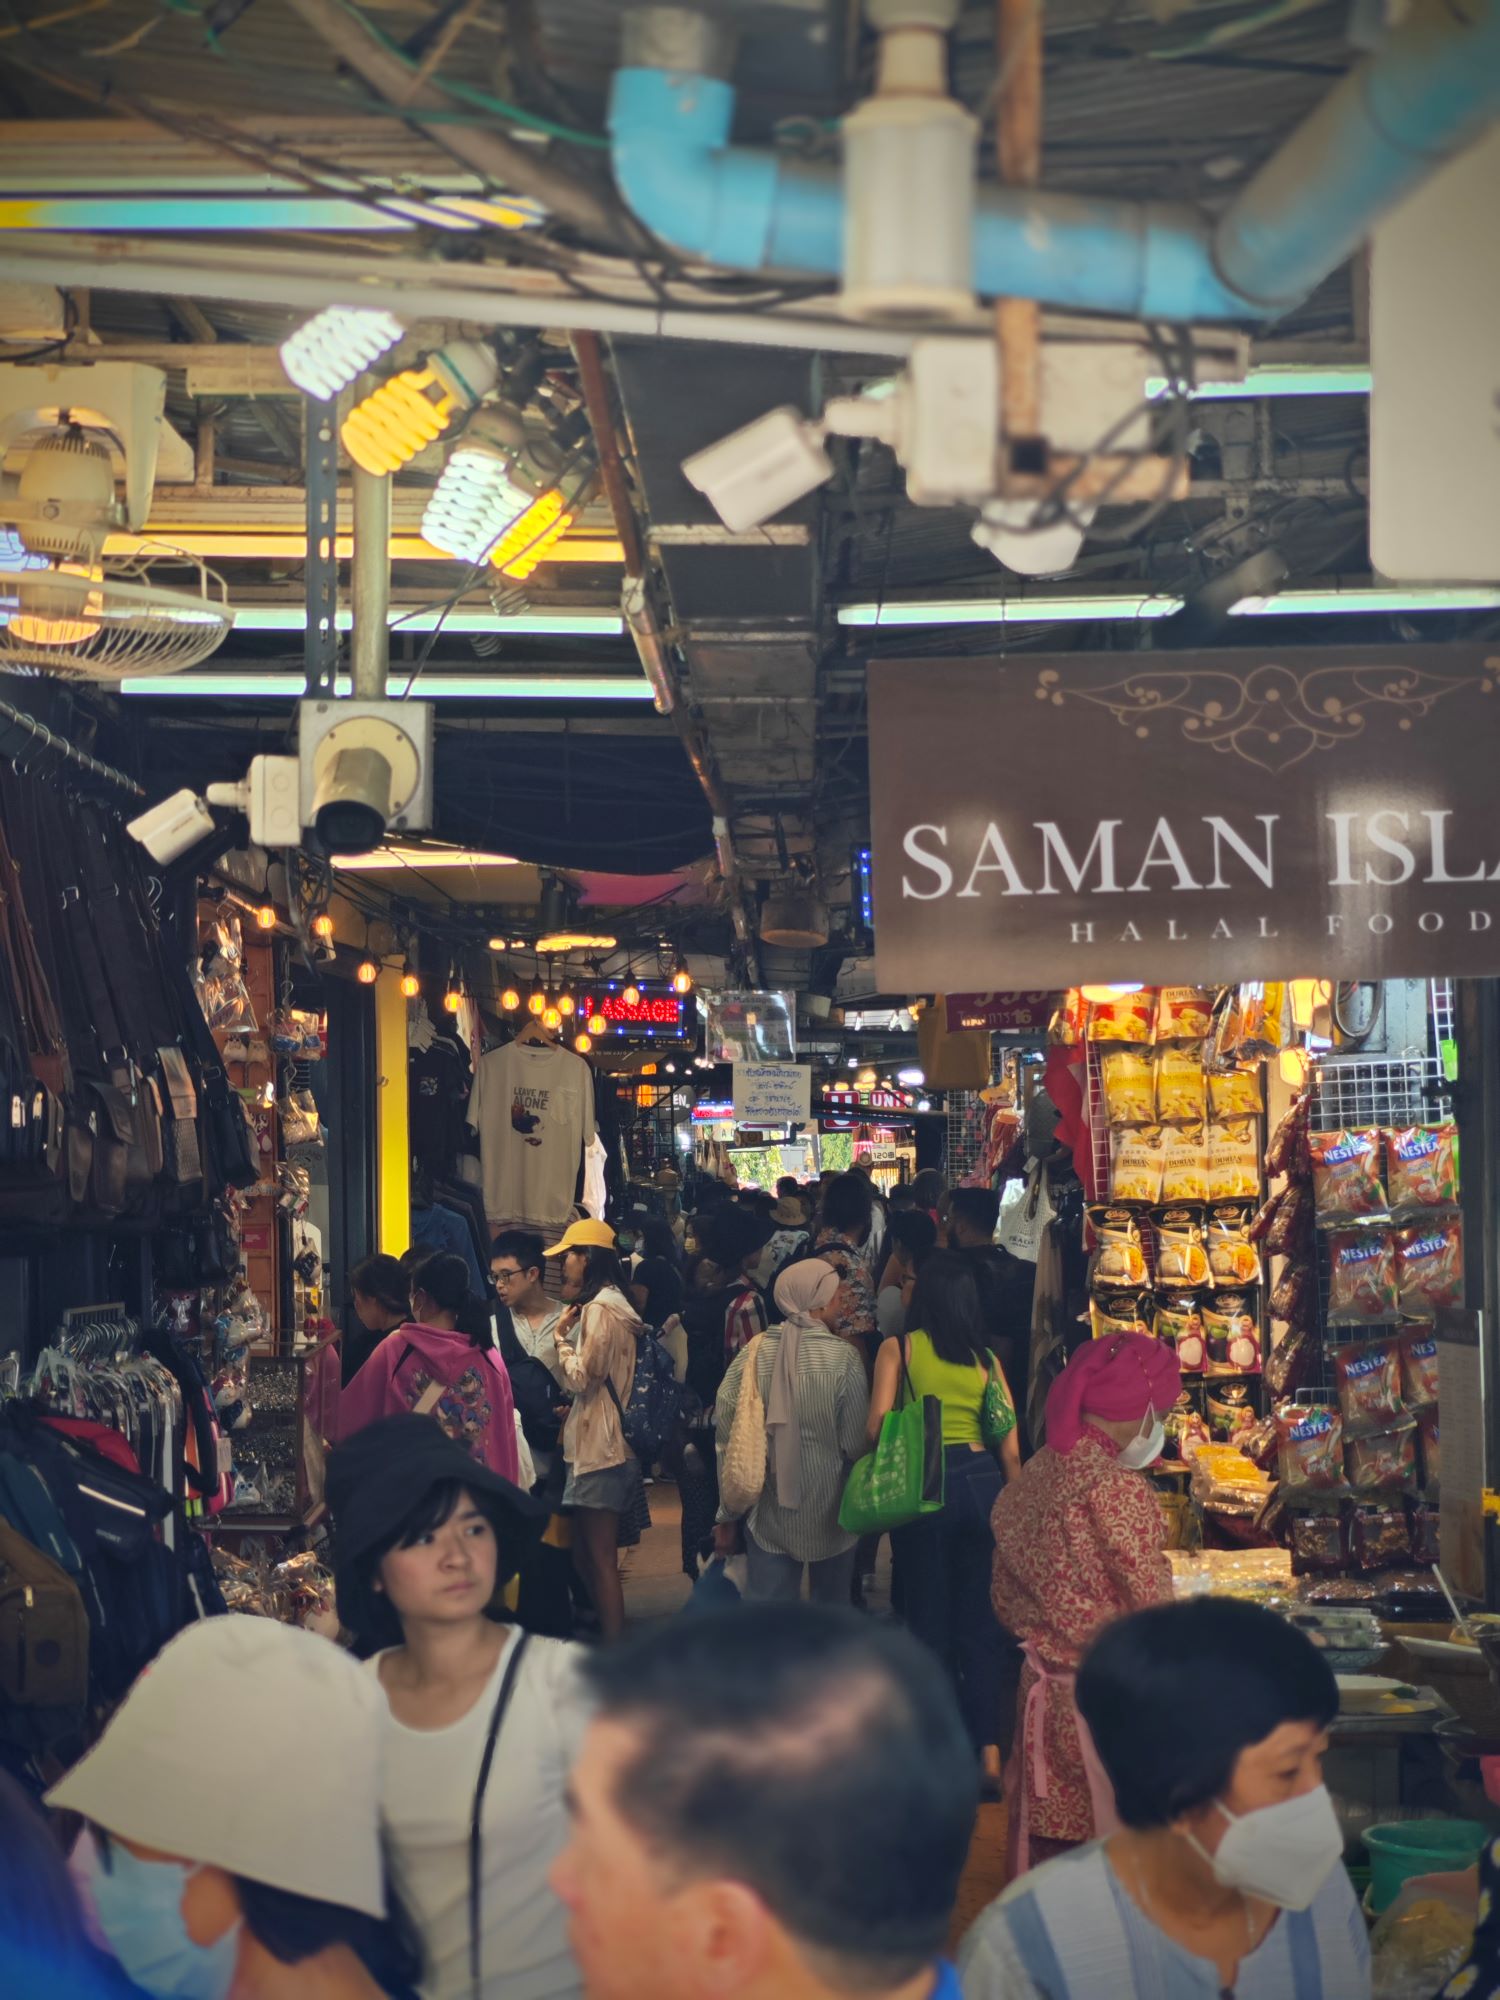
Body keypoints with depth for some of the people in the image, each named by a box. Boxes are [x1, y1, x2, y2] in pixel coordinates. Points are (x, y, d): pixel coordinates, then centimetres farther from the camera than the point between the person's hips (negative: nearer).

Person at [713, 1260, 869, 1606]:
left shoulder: (753, 1353, -6)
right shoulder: (842, 1357, -13)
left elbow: (727, 1435, -3)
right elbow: (856, 1442, -12)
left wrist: (728, 1516, 5)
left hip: (768, 1512, 2)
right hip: (829, 1512, -2)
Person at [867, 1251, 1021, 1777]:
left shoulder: (898, 1348, -1)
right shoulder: (986, 1358, 8)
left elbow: (877, 1426, -8)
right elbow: (1011, 1448, 6)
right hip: (983, 1480, 3)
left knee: (929, 1616, 8)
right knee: (981, 1617, 9)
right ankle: (989, 1747, 7)